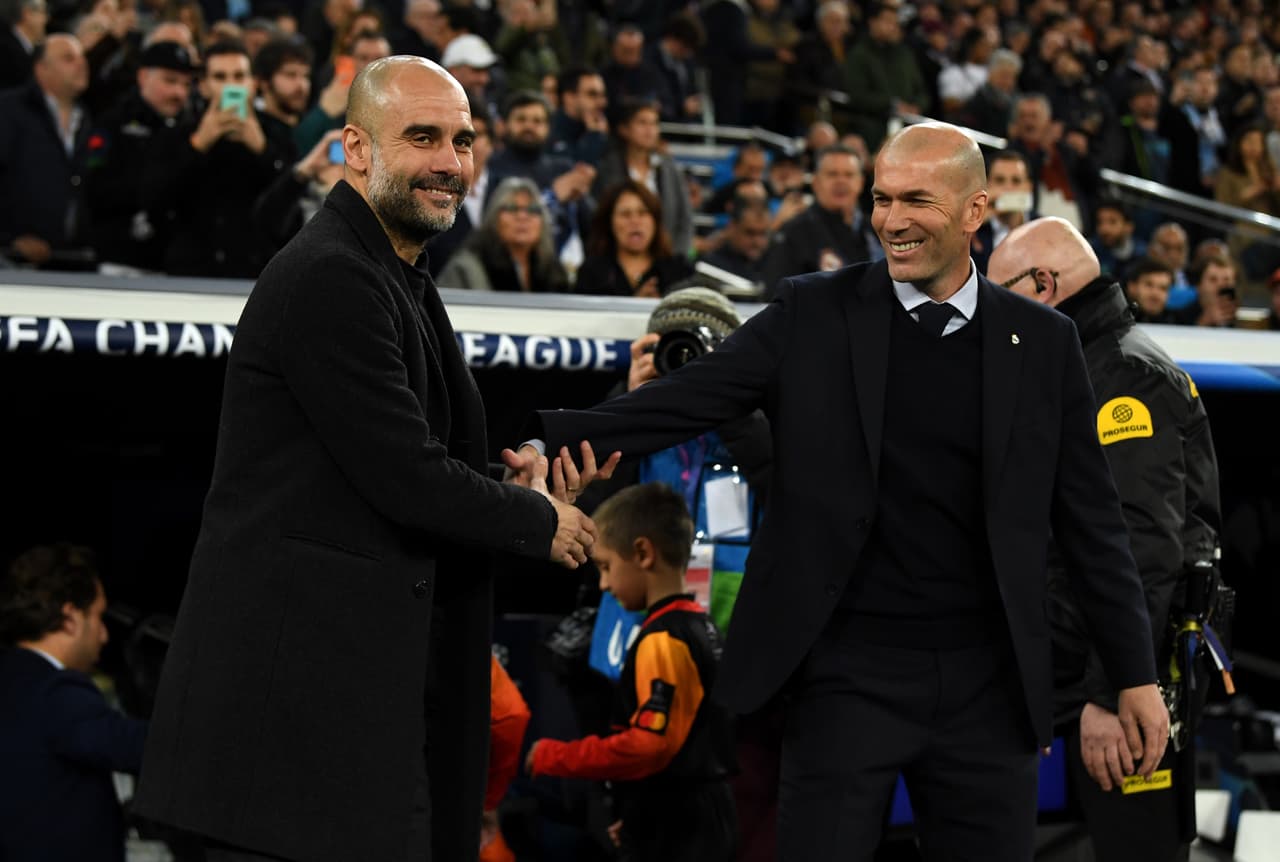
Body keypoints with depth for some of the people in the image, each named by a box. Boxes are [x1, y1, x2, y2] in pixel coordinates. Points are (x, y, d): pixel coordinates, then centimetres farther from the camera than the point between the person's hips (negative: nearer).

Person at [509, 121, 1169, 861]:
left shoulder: (1042, 341, 6)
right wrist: (550, 436, -22)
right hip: (849, 675, -1)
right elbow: (687, 401, -6)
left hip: (987, 686, 2)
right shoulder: (813, 314, 2)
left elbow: (1091, 518, 8)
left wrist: (1136, 673, 7)